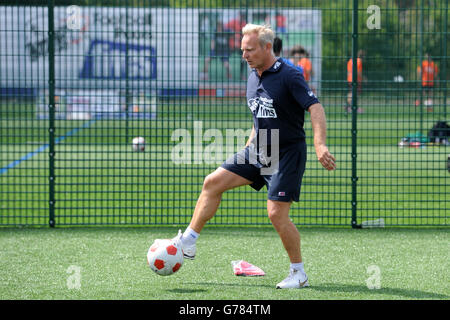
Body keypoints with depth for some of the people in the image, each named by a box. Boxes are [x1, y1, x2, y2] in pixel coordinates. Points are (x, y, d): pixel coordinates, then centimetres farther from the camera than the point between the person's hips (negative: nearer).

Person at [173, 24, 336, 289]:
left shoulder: (289, 76, -17)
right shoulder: (253, 77, 9)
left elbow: (315, 108, -25)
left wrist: (321, 146, -37)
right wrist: (247, 149, 22)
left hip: (288, 154, -8)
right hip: (258, 152, 8)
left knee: (277, 213, -13)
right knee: (213, 182, 2)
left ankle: (299, 274, 2)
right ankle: (188, 242, 11)